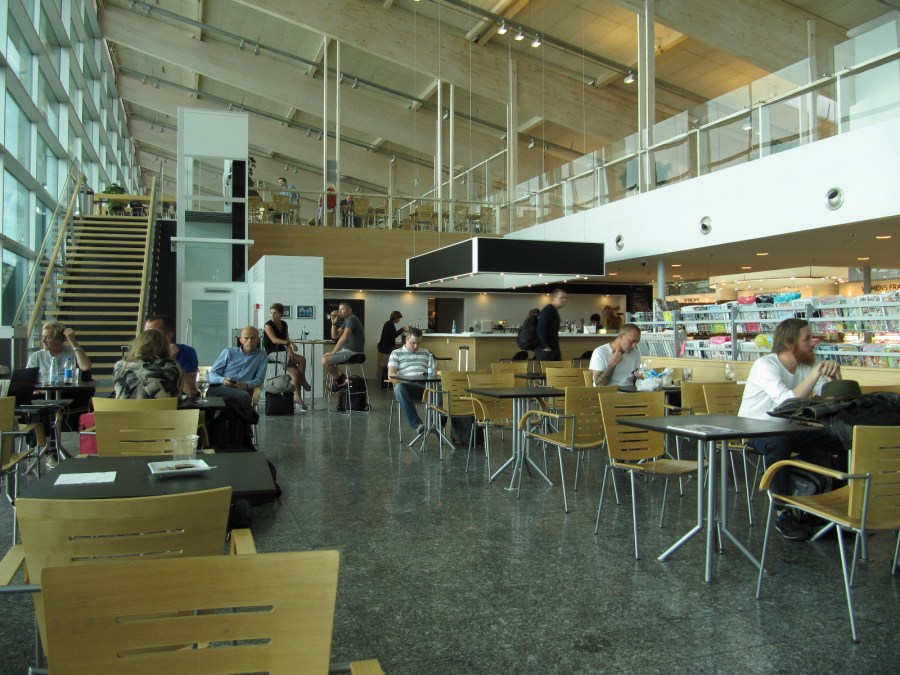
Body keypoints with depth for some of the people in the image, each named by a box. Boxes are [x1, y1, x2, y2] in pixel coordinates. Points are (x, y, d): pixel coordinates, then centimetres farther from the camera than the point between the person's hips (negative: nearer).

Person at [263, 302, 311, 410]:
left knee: (296, 372, -16)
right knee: (302, 360, -22)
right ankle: (303, 381, -1)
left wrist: (290, 350, -13)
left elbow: (287, 340, 9)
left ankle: (297, 397, -12)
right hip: (272, 354, -6)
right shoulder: (268, 325, -6)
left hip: (283, 352, 6)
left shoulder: (284, 325, 12)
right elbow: (274, 340, -20)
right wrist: (289, 343, -30)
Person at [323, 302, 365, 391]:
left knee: (325, 361, -18)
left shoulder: (352, 319, -14)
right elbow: (334, 336, 15)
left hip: (353, 352, -11)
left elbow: (344, 337, -25)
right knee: (326, 358, 19)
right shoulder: (346, 321, 17)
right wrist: (334, 322, 1)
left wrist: (333, 352, -21)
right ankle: (341, 380, 11)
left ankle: (340, 380, 1)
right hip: (348, 350, 11)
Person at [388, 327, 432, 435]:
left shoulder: (426, 353, 28)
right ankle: (416, 424, -44)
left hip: (425, 385, 2)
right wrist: (404, 379, -14)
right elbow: (391, 374, 6)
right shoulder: (396, 353, 17)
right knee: (399, 387, -41)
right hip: (407, 386, -2)